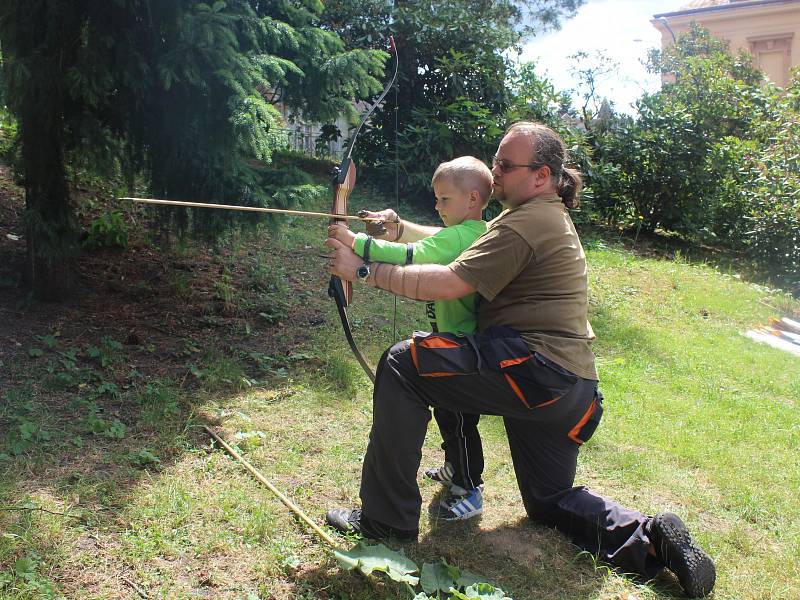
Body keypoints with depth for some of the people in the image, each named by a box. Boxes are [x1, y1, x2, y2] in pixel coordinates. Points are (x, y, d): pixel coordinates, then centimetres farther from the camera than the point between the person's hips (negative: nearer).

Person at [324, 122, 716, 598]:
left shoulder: (528, 222, -11)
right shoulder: (550, 217, 21)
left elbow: (448, 284, -18)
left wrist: (366, 269, -12)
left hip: (533, 373, -11)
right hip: (571, 390, 11)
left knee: (403, 364, -12)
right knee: (550, 502, 23)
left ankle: (388, 520, -9)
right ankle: (651, 537, 8)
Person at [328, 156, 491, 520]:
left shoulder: (459, 237, -23)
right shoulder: (476, 233, 9)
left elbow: (409, 257, -32)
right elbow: (427, 239, 19)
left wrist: (356, 242, -30)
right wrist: (396, 225, 4)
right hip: (458, 343, 11)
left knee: (458, 420, 0)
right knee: (447, 412, 24)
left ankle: (469, 492, 13)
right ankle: (455, 469, 42)